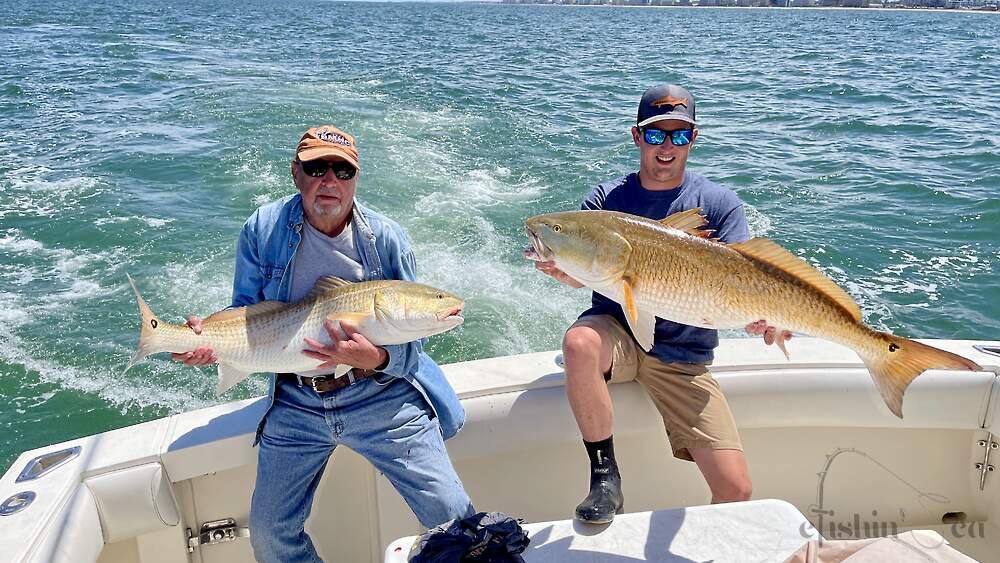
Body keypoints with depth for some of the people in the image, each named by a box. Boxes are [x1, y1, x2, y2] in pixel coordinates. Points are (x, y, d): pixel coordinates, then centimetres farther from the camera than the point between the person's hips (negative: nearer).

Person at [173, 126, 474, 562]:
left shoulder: (386, 238, -8)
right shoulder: (262, 231, -4)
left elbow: (411, 345, -7)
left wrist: (375, 359, -28)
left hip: (382, 398, -2)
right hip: (295, 404, 2)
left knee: (454, 517, -8)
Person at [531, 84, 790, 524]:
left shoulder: (721, 204, 1)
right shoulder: (606, 199, 2)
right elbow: (583, 276, -9)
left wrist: (757, 314, -35)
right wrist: (560, 269, -34)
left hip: (685, 358, 1)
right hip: (615, 330, 0)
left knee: (735, 490, -10)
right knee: (578, 343, -37)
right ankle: (605, 476, -16)